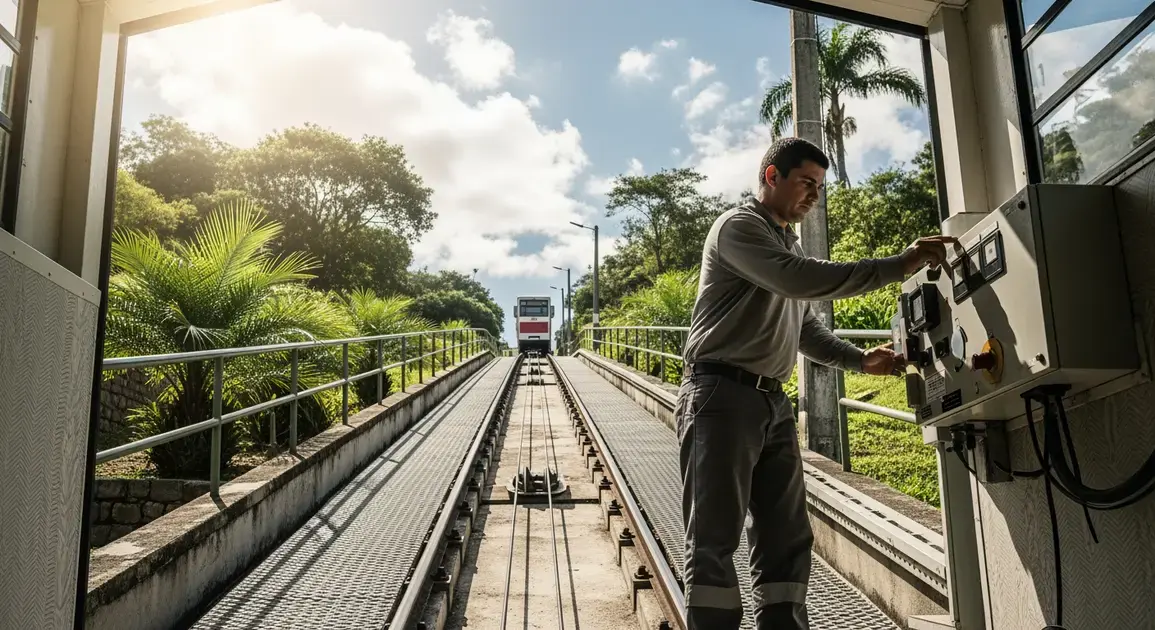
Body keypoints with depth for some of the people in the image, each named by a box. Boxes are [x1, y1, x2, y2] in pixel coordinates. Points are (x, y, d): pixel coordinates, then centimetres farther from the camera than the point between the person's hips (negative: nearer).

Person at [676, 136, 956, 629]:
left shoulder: (789, 245, 24)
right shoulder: (738, 227, -5)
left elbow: (806, 329, 26)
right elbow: (800, 280, -21)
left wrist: (860, 361, 10)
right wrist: (898, 266, -21)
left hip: (774, 403, 9)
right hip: (722, 396, -9)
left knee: (786, 539, 6)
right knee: (715, 538, -7)